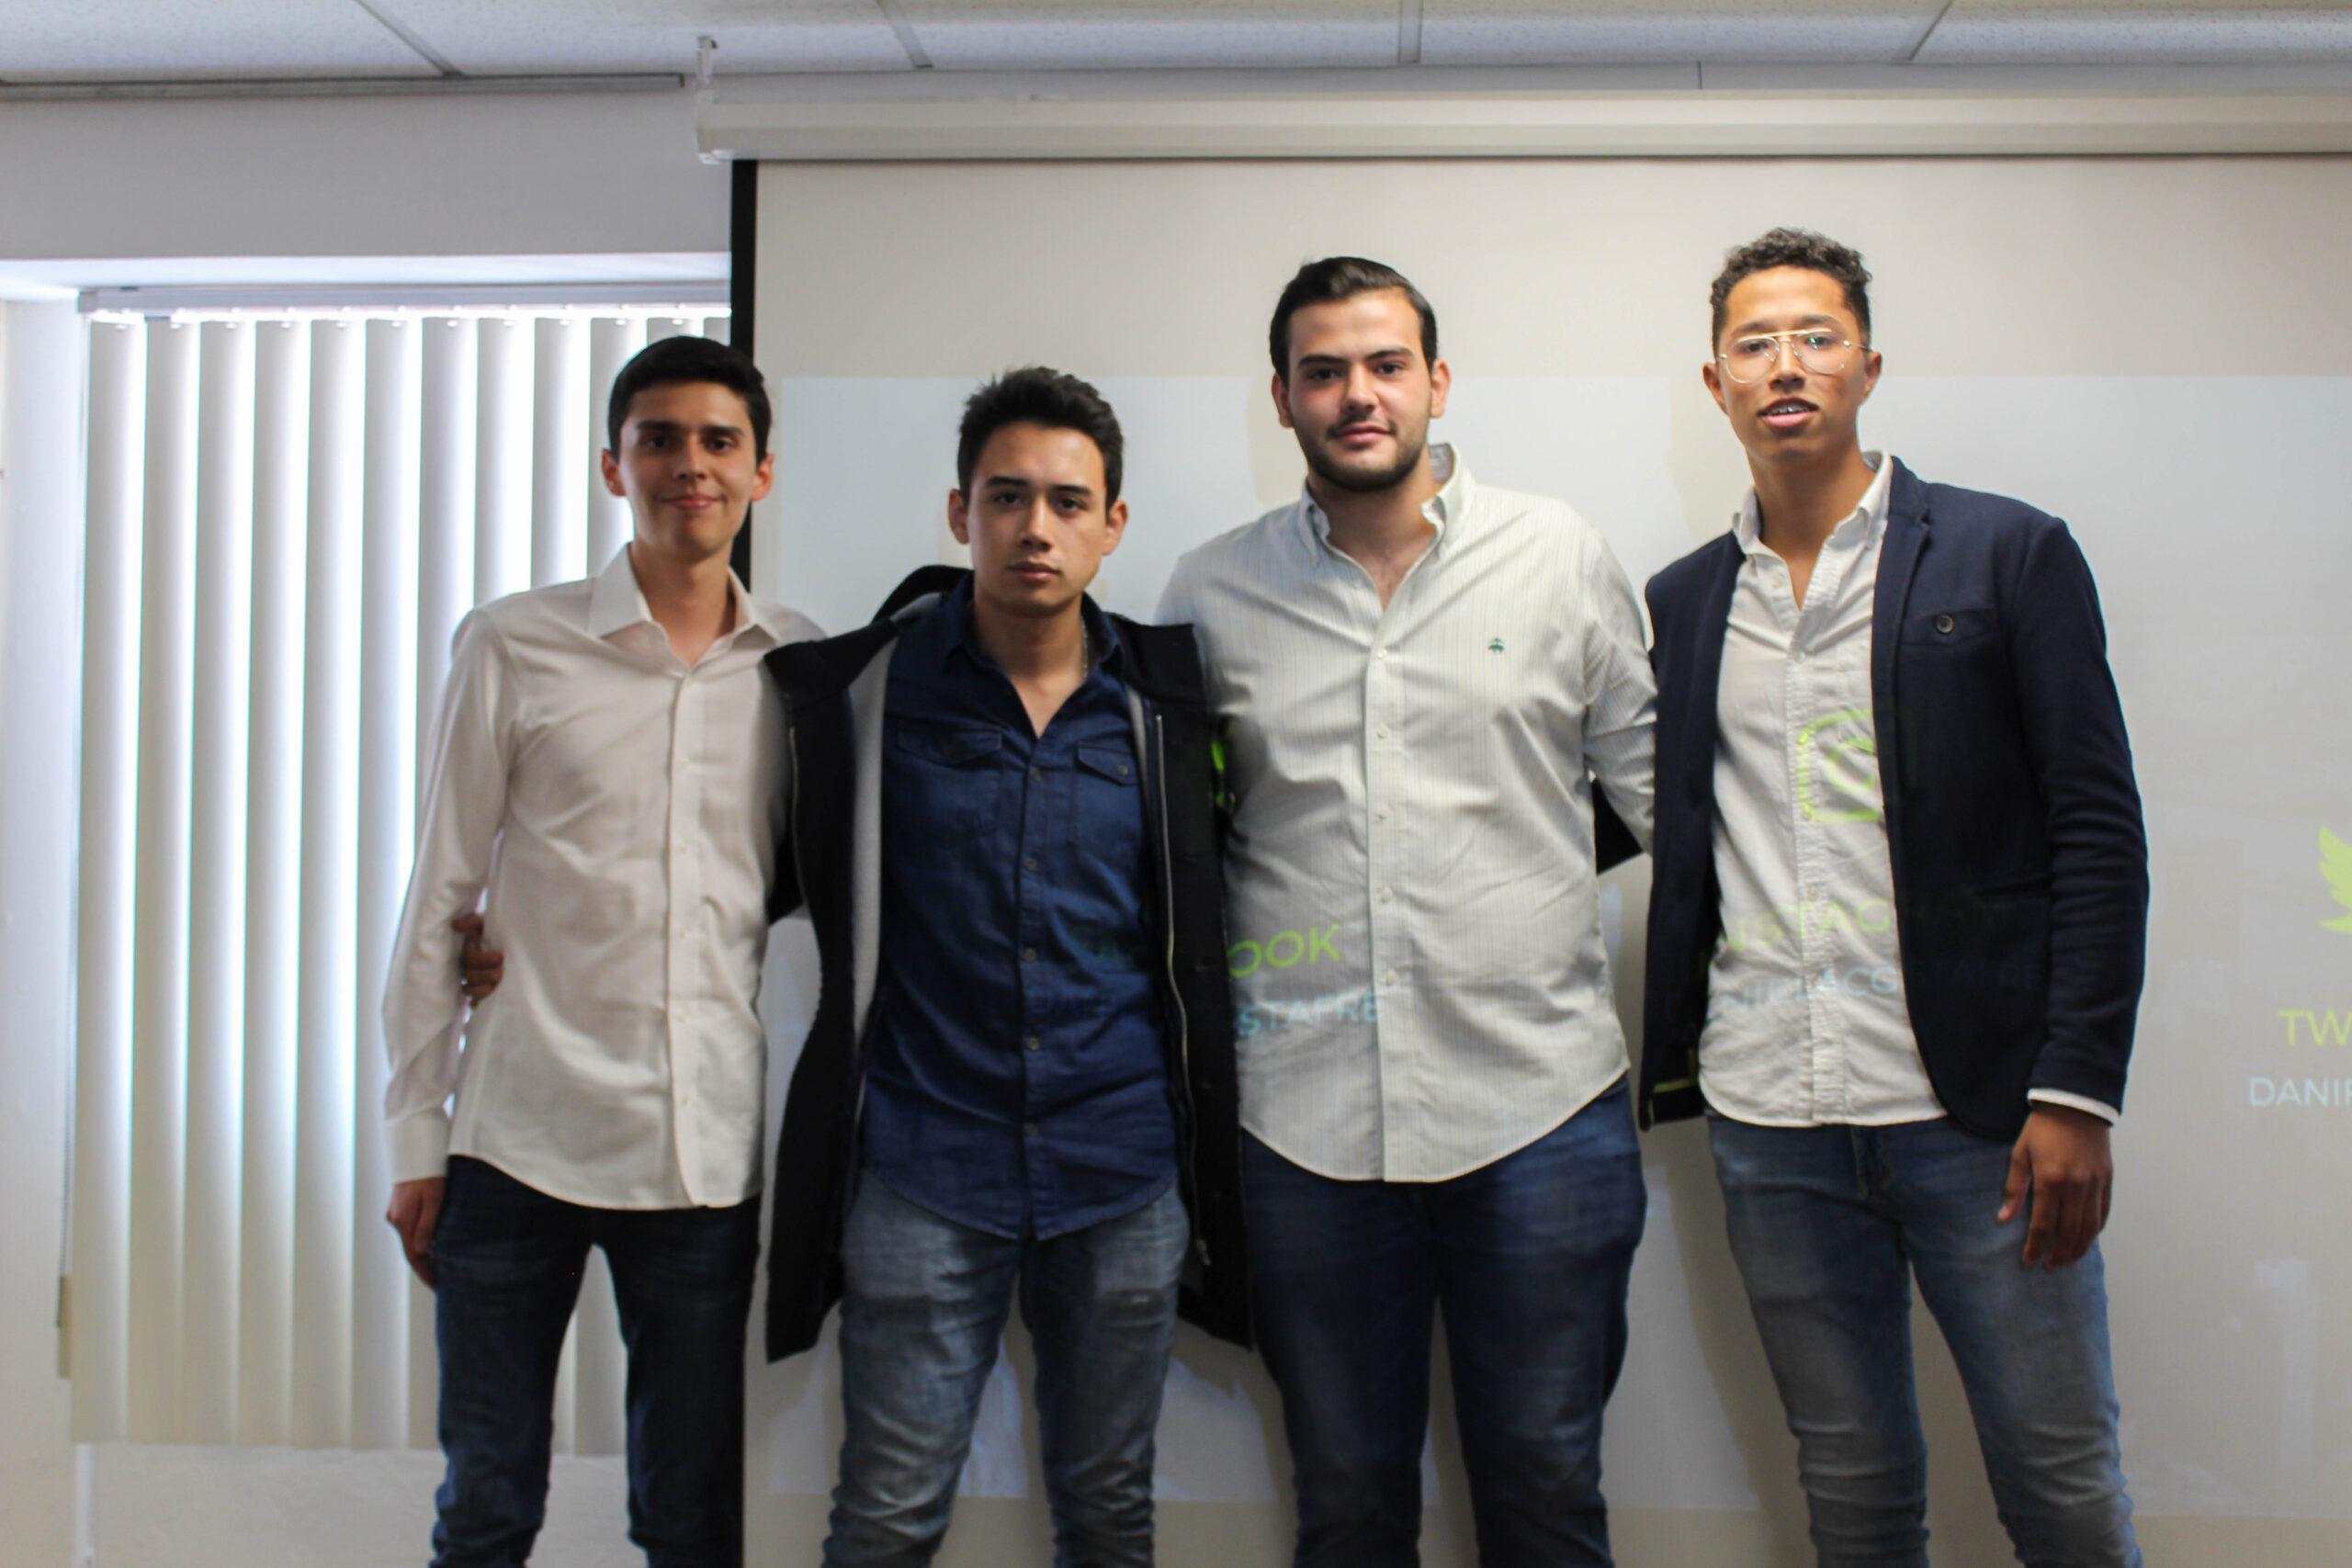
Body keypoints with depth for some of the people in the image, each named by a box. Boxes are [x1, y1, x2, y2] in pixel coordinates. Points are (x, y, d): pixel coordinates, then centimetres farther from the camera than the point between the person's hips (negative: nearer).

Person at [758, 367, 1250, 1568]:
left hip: (1124, 1169, 2)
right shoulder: (868, 685, -3)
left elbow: (1198, 915, 14)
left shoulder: (1161, 701, 2)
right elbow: (782, 873, 10)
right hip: (922, 1166, -1)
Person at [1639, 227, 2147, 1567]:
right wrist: (1669, 1067, 7)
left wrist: (2076, 1092, -11)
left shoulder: (2010, 554, 0)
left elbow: (2099, 835, -4)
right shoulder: (1684, 602, 11)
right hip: (1771, 1127, 3)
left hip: (1976, 1108, -3)